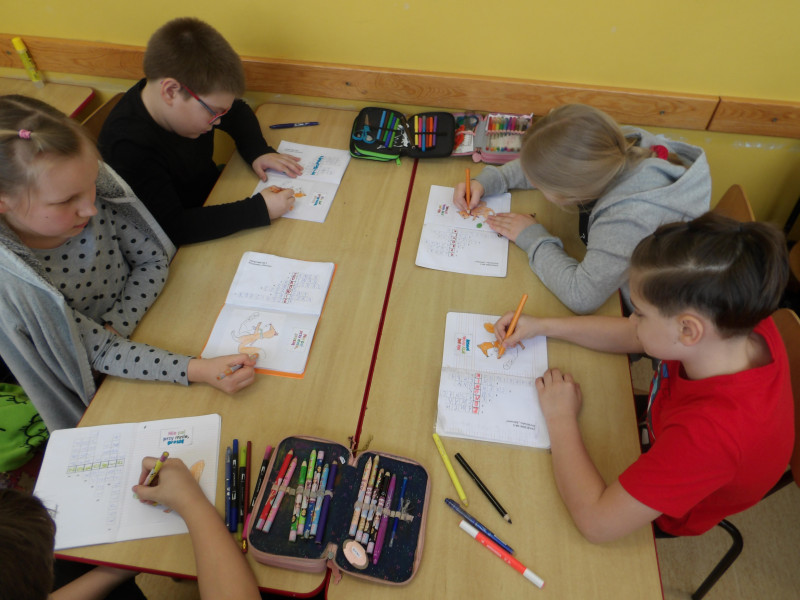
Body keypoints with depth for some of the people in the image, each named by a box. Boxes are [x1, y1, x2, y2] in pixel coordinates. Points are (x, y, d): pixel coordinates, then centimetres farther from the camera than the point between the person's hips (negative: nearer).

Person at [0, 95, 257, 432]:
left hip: (141, 328, 4)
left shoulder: (97, 194, -21)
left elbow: (153, 257, -6)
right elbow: (102, 353, -28)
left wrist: (116, 326, -20)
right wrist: (199, 370, -40)